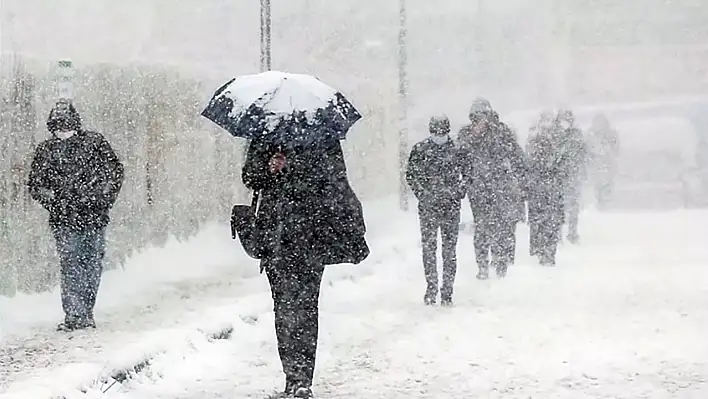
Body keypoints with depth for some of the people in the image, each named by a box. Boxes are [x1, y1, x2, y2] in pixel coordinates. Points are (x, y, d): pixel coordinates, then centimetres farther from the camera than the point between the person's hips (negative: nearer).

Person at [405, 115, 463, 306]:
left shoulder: (457, 150, 5)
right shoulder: (420, 150, 3)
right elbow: (411, 175, 7)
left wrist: (458, 194, 0)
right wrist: (422, 193, -4)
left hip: (451, 206, 0)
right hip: (428, 207, 0)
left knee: (450, 250, 1)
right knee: (428, 248, 0)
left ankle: (447, 291, 5)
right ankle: (431, 287, 10)